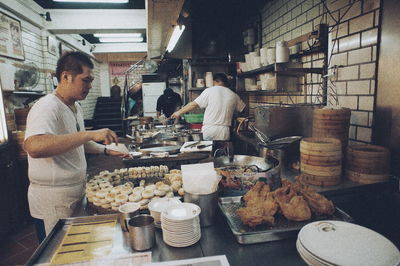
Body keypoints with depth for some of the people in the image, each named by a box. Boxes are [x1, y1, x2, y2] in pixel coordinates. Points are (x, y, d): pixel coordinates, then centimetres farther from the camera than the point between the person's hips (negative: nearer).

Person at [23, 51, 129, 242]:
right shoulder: (47, 107, -21)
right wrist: (91, 134, -39)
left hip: (75, 194, 9)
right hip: (54, 203, -9)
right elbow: (34, 147, -40)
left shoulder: (75, 107, 9)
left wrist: (106, 150, 7)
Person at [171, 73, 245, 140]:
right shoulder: (233, 95, 9)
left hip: (208, 130, -2)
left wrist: (179, 112, 10)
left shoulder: (210, 91, 1)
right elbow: (242, 108, 22)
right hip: (223, 132, 2)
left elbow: (194, 104, 0)